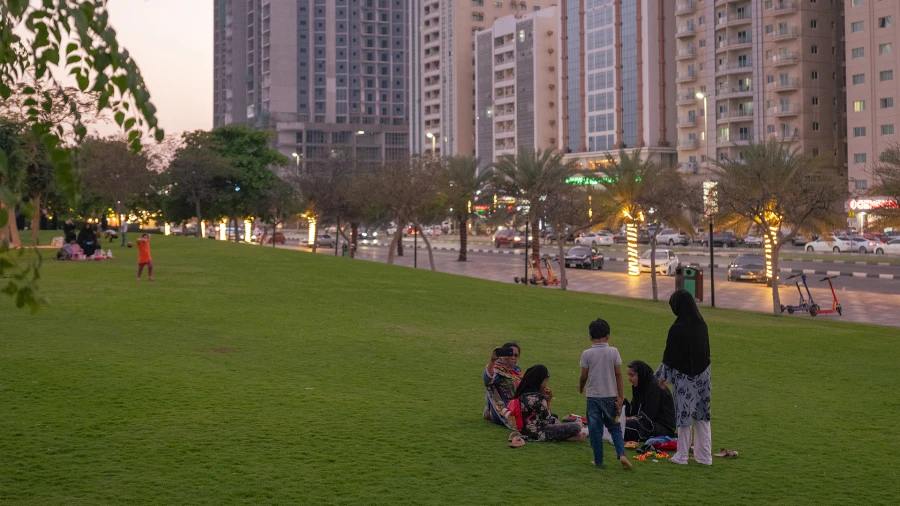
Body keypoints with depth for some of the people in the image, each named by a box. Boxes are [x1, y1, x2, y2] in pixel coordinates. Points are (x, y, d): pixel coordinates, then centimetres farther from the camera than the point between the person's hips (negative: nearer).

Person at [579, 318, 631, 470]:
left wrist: (581, 388, 19)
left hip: (593, 396, -1)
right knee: (615, 428, 12)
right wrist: (621, 396, 0)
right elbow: (618, 375, -4)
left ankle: (598, 461, 10)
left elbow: (584, 376, -2)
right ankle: (621, 454, -5)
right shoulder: (613, 352, -4)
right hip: (610, 395, 1)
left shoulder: (587, 354, -6)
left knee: (595, 430, 7)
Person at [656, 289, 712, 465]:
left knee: (684, 414, 4)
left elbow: (670, 355, -13)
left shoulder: (677, 329, -19)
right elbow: (706, 351, 10)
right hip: (702, 374, 6)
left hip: (684, 377, -6)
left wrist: (663, 376, 1)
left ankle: (682, 456, 13)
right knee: (702, 414, 12)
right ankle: (705, 455, 16)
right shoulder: (701, 325, 1)